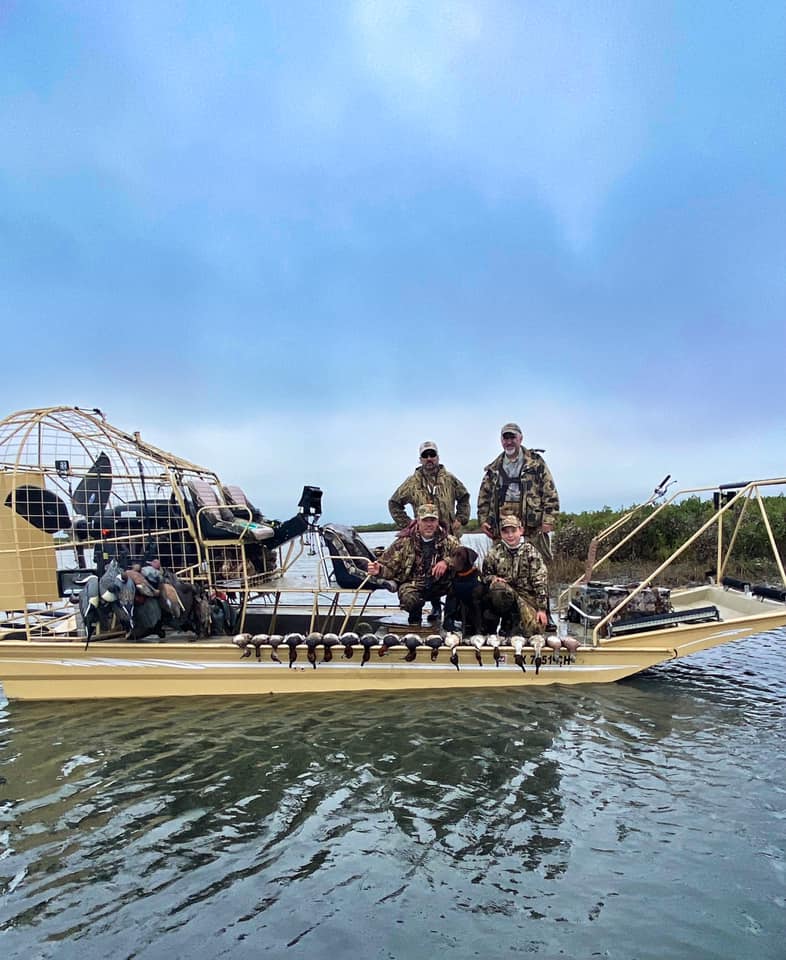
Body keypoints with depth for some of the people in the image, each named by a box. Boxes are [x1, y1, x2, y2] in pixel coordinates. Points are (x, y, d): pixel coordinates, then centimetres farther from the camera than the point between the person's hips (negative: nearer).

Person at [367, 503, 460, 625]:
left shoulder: (448, 540, 1)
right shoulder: (405, 541, -3)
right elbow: (389, 567, -3)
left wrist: (446, 562, -28)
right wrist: (379, 570, -26)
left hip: (438, 585, 1)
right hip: (413, 584, -1)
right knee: (408, 599, -36)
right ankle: (415, 618, 3)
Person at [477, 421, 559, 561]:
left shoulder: (536, 463, 6)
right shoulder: (493, 469, 16)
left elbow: (550, 493, 2)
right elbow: (483, 497, 19)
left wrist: (548, 520, -7)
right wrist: (483, 520, 9)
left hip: (532, 528, -3)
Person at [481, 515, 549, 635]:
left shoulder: (531, 552, 0)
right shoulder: (495, 552, 4)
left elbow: (540, 582, -2)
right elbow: (486, 575, 14)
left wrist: (542, 609, -7)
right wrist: (493, 579, -11)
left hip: (527, 595, 0)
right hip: (504, 594, 0)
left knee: (535, 628, -23)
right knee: (497, 588, -36)